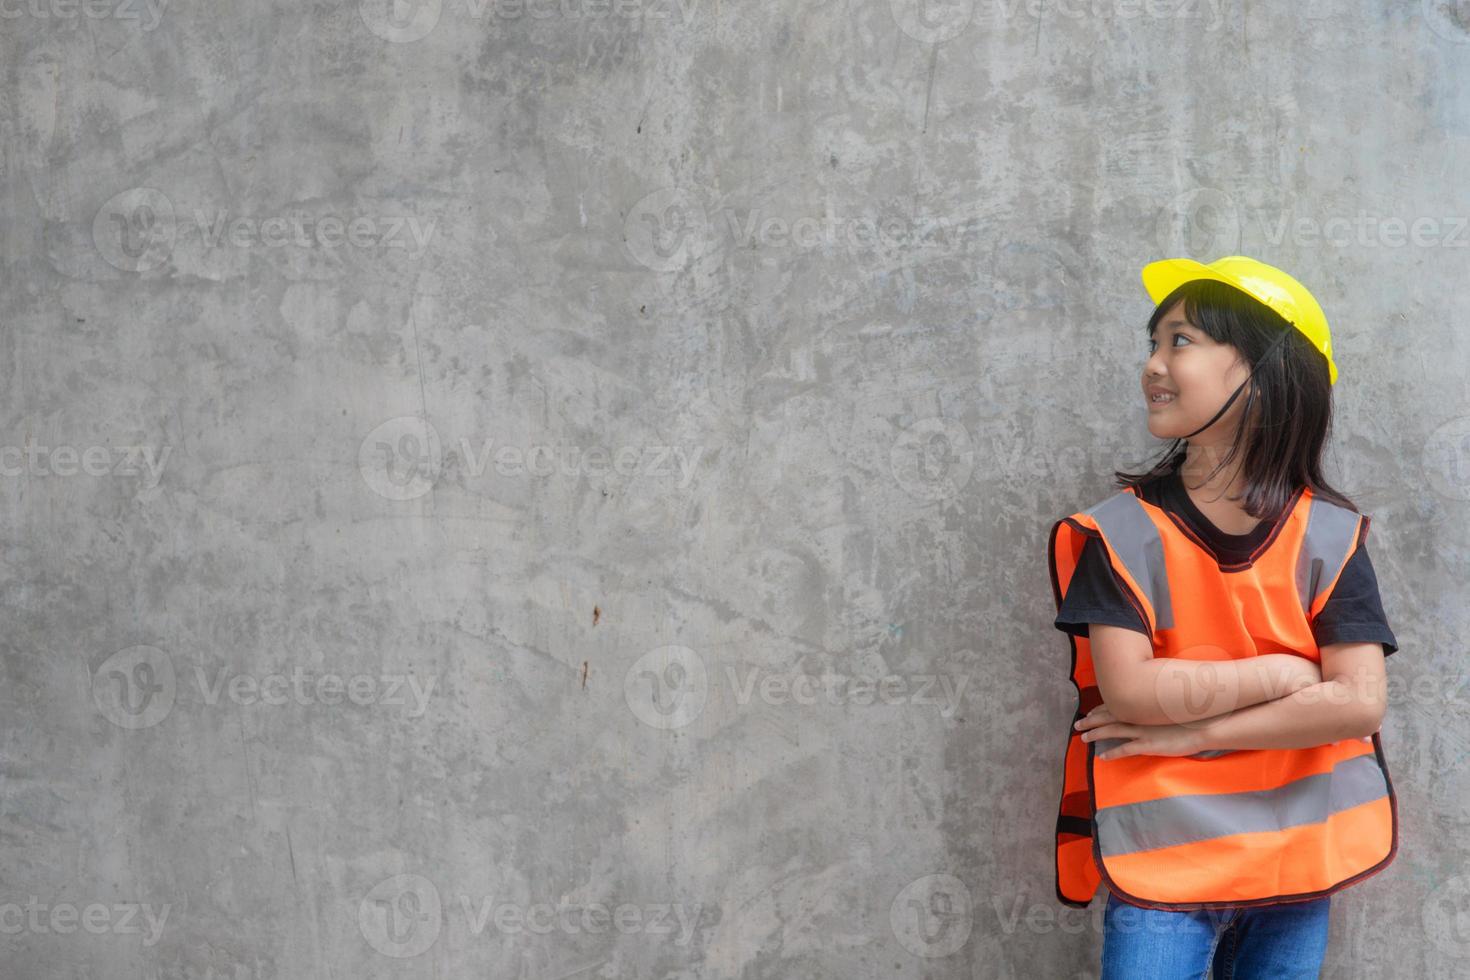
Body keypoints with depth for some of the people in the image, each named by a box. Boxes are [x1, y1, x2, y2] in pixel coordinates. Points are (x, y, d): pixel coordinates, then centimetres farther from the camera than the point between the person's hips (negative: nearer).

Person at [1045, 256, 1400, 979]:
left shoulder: (1330, 535, -2)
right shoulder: (1122, 531, -5)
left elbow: (1360, 702, -11)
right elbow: (1129, 691, -16)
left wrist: (1189, 731, -15)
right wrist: (1282, 674, -11)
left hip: (1297, 863, 2)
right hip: (1162, 863, -2)